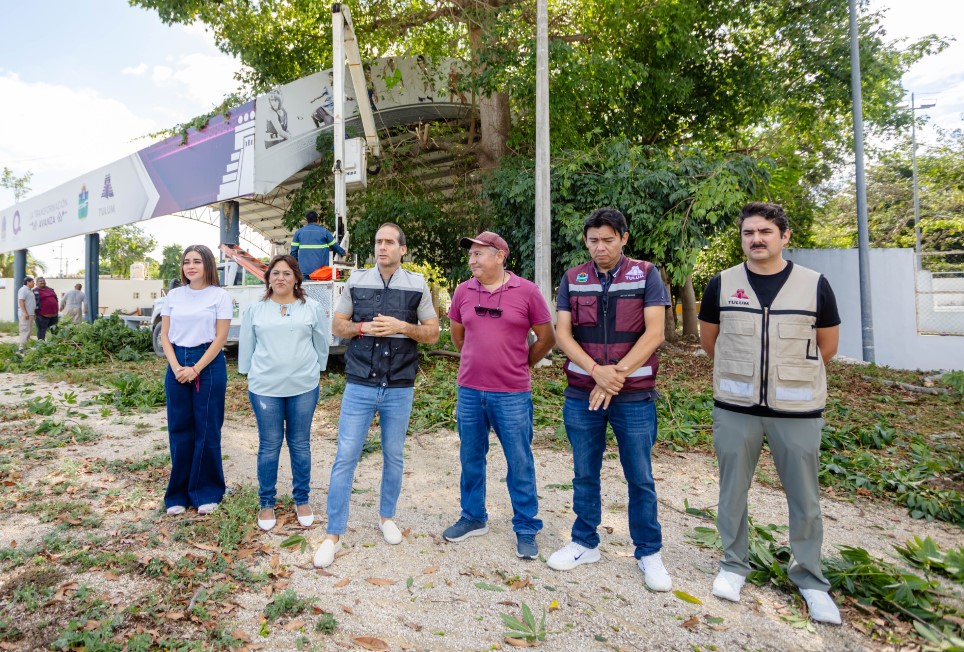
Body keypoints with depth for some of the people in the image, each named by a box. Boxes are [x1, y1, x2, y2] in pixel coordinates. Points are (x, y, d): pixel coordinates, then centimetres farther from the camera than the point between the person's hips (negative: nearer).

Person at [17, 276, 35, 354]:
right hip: (25, 314, -10)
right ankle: (21, 348, -11)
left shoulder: (30, 290, 18)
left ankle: (24, 346, 19)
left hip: (30, 314, 10)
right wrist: (25, 313, -23)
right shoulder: (23, 290, -10)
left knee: (28, 331, 13)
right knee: (25, 330, -11)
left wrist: (34, 312, 21)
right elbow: (21, 301, -18)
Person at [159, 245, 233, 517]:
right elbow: (165, 335, 8)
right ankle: (178, 494, 20)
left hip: (209, 365, -3)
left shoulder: (220, 296, -3)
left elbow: (220, 338, -7)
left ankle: (206, 493, 17)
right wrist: (176, 367, -7)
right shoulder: (174, 295, 9)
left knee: (207, 430, 3)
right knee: (179, 430, 8)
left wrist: (196, 369, -13)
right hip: (177, 366, 4)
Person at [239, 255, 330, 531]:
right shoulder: (255, 309, 4)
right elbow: (246, 345, 11)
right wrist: (248, 375, 13)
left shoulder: (312, 307, 1)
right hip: (264, 388, 0)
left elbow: (321, 343, 9)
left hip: (303, 387, 0)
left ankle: (302, 500, 25)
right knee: (269, 445, 8)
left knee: (300, 444, 10)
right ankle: (266, 503, 24)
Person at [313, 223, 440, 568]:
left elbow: (432, 333, 2)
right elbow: (337, 325, 8)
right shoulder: (357, 281, 2)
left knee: (393, 456, 14)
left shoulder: (417, 285, -1)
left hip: (400, 388, 0)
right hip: (360, 385, 0)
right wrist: (363, 327, -12)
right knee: (346, 457, 2)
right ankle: (333, 533, 17)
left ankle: (387, 517, 36)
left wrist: (402, 326, -15)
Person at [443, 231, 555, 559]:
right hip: (469, 391, 4)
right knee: (470, 459, 16)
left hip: (512, 394, -3)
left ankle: (526, 529, 25)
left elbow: (546, 338, 3)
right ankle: (473, 518, 36)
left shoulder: (526, 291, -6)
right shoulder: (463, 291, 3)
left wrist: (520, 365, 9)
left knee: (520, 463, 7)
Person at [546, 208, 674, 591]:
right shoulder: (572, 280, 5)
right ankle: (585, 544, 31)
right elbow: (562, 333, -2)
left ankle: (649, 553, 27)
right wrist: (596, 370, -17)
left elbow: (654, 333, -9)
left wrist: (617, 374, -16)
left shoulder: (646, 275, -1)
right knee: (584, 475, 13)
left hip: (634, 395, -2)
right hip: (581, 394, 2)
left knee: (640, 478, 9)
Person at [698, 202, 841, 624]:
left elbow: (827, 345, 9)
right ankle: (734, 564, 30)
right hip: (735, 407, 1)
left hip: (798, 410, 0)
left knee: (805, 498, 10)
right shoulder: (722, 284, -1)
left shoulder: (815, 285, -2)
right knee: (732, 490, 11)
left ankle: (809, 578, 30)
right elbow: (708, 339, 11)